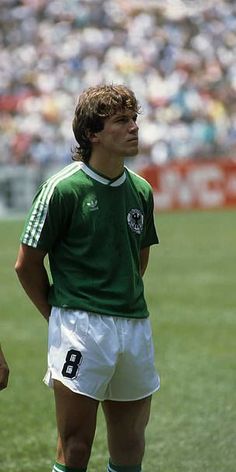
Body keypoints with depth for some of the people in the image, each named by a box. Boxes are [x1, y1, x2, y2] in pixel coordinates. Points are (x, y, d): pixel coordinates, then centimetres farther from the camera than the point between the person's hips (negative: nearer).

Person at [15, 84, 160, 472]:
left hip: (135, 325, 6)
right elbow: (27, 264, -1)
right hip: (81, 324, -6)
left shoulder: (141, 190, 10)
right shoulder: (63, 188, -7)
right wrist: (60, 316, 5)